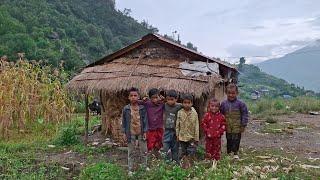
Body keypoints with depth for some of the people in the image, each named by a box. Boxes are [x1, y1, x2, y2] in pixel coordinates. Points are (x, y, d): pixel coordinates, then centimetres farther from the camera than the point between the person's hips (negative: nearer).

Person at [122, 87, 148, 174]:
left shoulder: (142, 108, -5)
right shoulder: (126, 109, -5)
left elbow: (145, 120, 0)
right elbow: (124, 121, 1)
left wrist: (145, 132, -3)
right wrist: (124, 133, -2)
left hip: (141, 133, 1)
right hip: (131, 134, 0)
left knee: (143, 151, 12)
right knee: (131, 152, 9)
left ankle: (145, 166, 28)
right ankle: (130, 169, 19)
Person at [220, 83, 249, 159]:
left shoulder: (240, 104, -9)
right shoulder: (223, 104, 0)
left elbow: (245, 114, -4)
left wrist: (243, 125, -6)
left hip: (237, 127, -2)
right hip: (227, 127, 2)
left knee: (236, 140, 4)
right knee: (229, 140, 13)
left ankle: (235, 153, 20)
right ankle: (229, 152, 25)